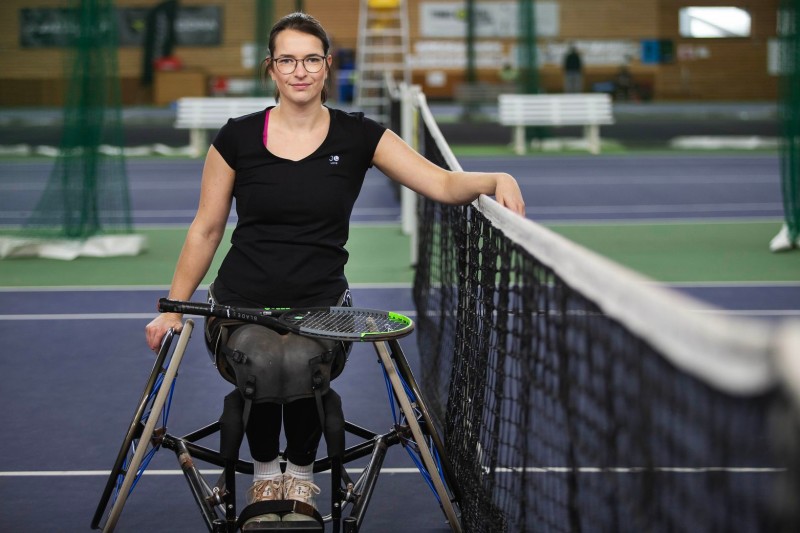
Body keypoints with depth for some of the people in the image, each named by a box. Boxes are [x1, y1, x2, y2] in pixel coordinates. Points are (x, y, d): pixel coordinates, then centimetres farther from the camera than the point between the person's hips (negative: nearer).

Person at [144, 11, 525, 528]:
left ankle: (301, 471, 14)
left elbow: (443, 183, -6)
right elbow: (205, 229, 7)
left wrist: (496, 179, -25)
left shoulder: (358, 136, 0)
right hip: (241, 304, 0)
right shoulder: (237, 138, 0)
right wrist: (174, 308, 5)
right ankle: (265, 471, 21)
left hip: (320, 305, 0)